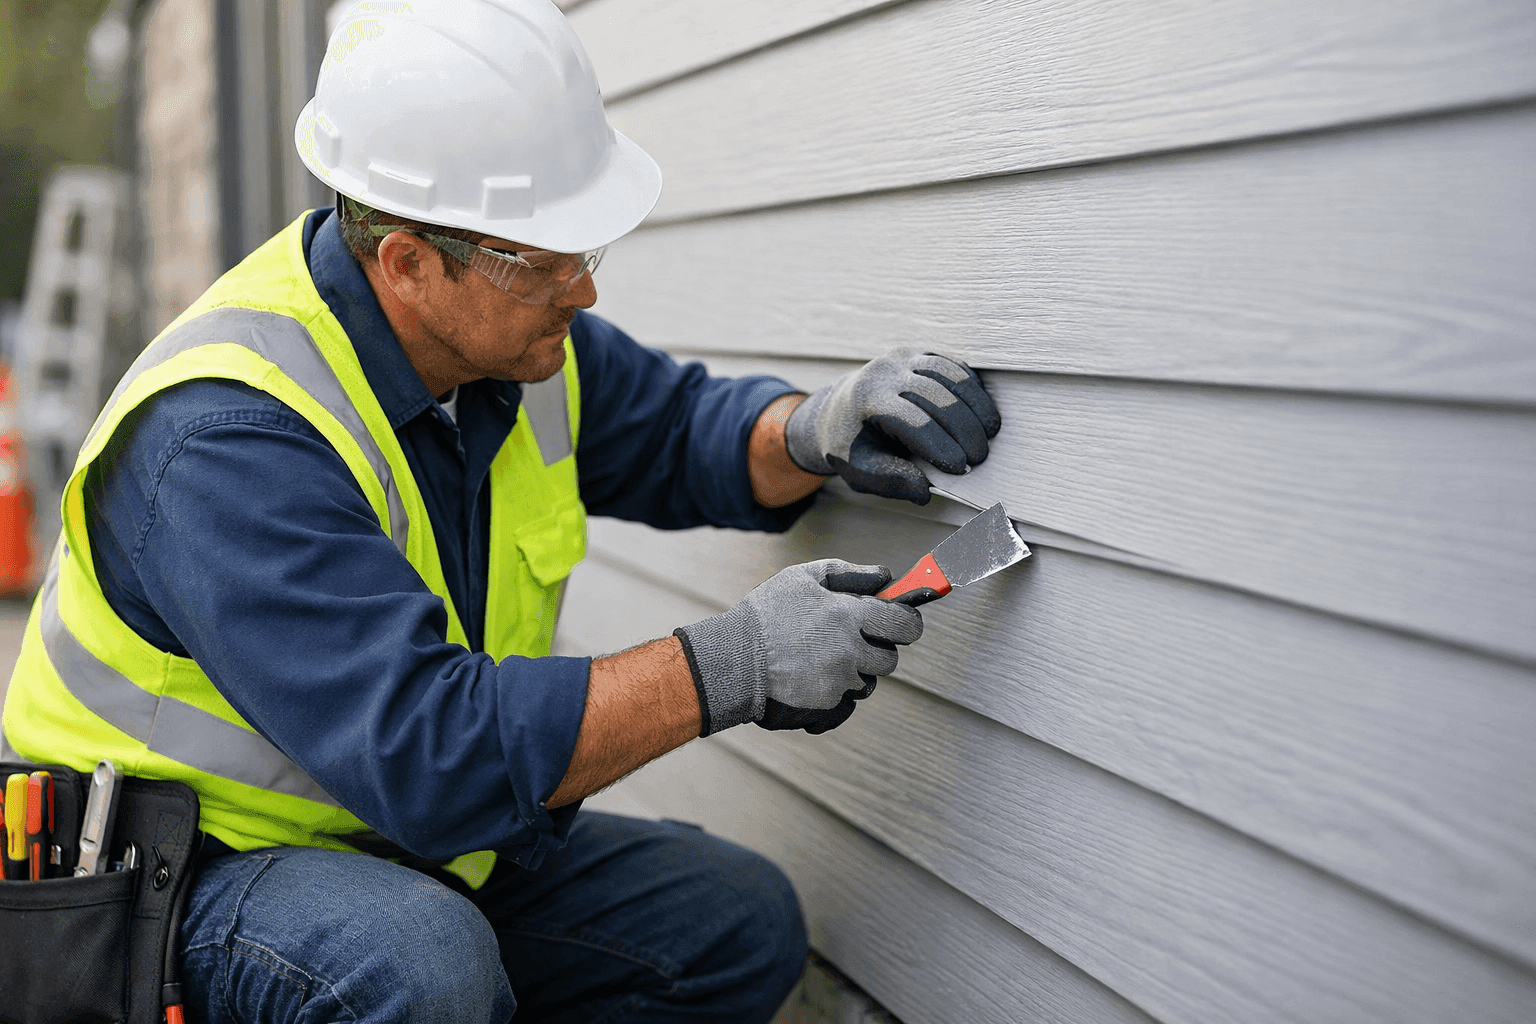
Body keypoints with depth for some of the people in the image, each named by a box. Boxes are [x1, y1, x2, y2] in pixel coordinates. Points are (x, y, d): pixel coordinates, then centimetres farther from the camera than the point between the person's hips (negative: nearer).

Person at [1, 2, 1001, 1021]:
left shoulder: (508, 327, -5)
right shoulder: (227, 438, -31)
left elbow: (678, 433, 10)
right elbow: (426, 754, -37)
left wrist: (812, 431, -14)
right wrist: (729, 667, -32)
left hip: (414, 852, 8)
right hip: (182, 868, -7)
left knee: (741, 921, -2)